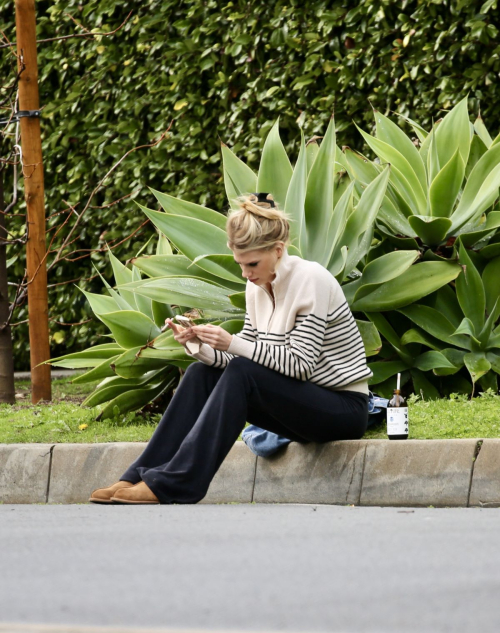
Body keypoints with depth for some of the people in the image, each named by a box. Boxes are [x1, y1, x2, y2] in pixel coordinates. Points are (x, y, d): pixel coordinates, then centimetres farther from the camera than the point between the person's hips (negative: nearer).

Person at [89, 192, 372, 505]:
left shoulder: (312, 280, -18)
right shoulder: (259, 287, 6)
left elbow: (299, 364, -23)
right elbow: (245, 356, 4)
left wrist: (232, 343, -28)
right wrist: (198, 344, -14)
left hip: (344, 409, -8)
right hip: (302, 403, 8)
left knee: (241, 373, -27)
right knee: (201, 373, -6)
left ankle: (172, 484, -30)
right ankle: (141, 476, -12)